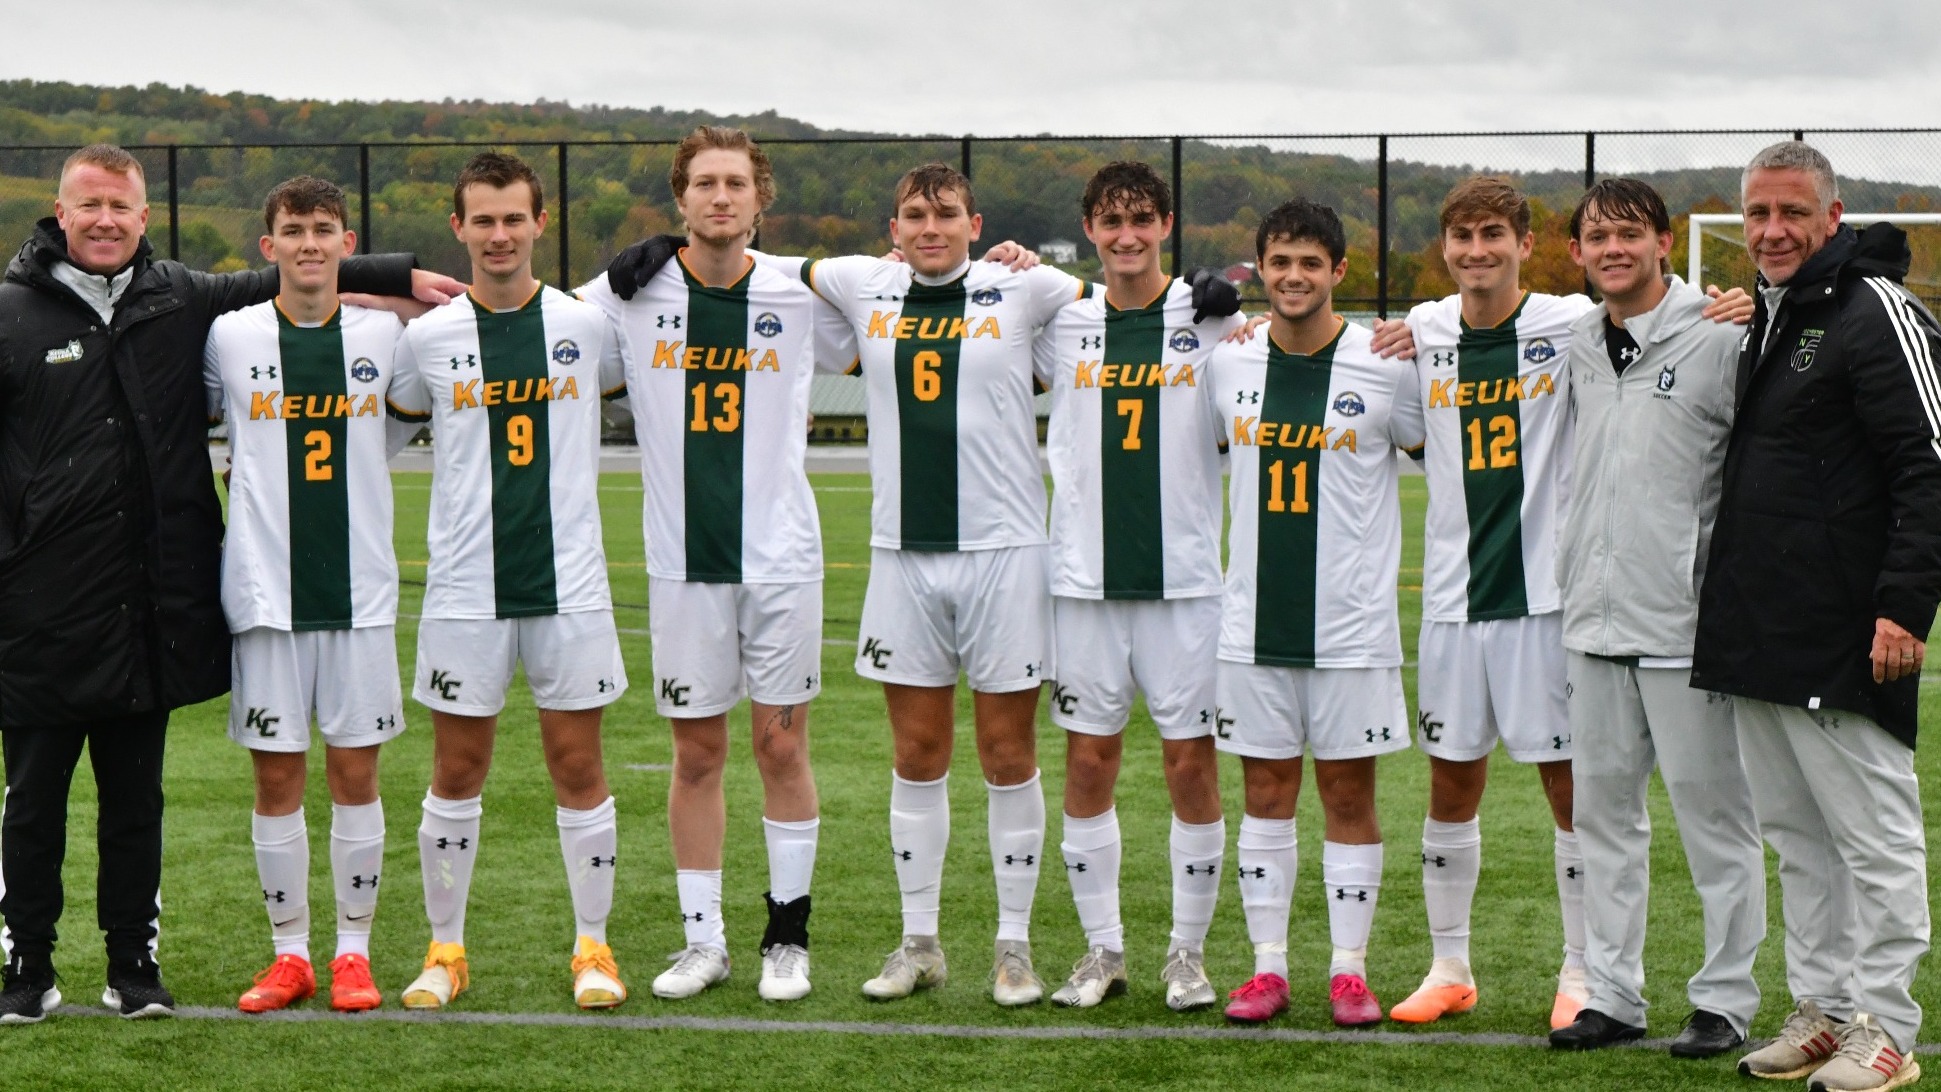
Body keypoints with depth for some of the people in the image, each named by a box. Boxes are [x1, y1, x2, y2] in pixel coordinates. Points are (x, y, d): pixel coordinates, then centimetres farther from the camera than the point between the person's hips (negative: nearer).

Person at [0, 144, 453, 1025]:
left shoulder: (183, 301, 8)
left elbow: (292, 277, 21)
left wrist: (403, 274, 18)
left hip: (152, 611, 3)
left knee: (136, 801, 11)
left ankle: (134, 965, 21)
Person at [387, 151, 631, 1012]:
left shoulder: (588, 326, 3)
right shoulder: (426, 338, 3)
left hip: (569, 583, 0)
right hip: (464, 586, 0)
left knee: (578, 766, 3)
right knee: (456, 773, 5)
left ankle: (593, 948, 14)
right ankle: (445, 949, 17)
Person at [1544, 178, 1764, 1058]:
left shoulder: (1719, 341, -8)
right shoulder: (1577, 343, 10)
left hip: (1687, 622, -6)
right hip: (1594, 619, 6)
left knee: (1711, 807, 2)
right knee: (1602, 805, 10)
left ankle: (1725, 999, 11)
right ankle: (1611, 993, 20)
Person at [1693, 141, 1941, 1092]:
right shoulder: (1766, 318, 16)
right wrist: (1733, 604, 17)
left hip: (1842, 641, -9)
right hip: (1758, 643, 9)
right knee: (1796, 835, 14)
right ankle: (1821, 1008, 24)